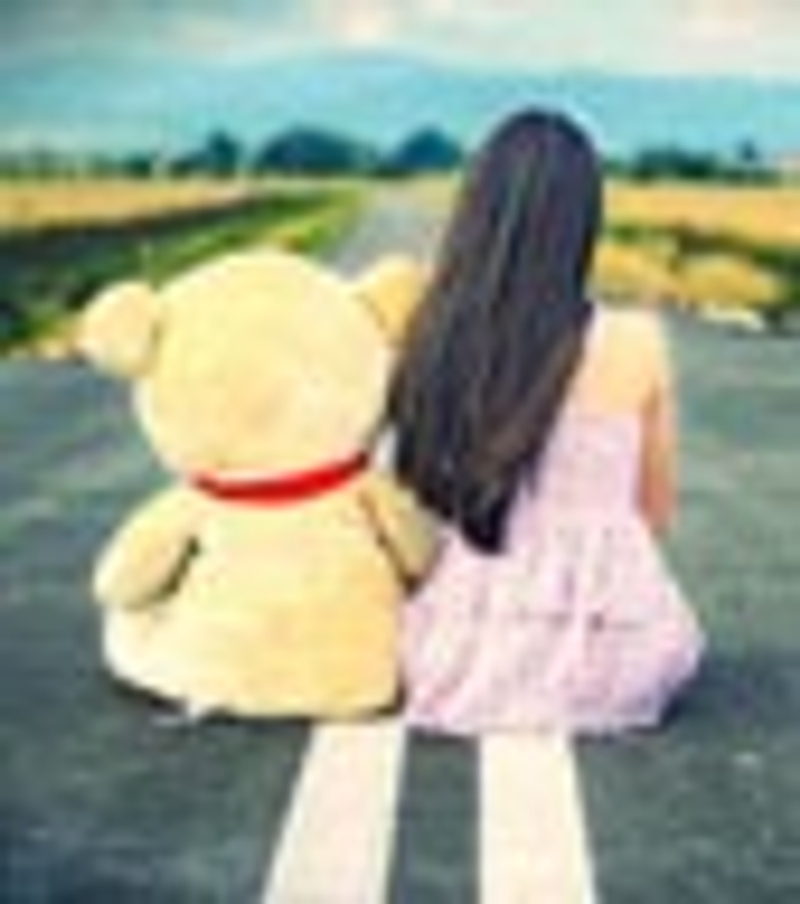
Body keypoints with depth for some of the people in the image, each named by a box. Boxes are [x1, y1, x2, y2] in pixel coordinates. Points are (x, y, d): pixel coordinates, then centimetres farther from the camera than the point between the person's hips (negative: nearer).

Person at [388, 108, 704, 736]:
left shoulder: (430, 342, -8)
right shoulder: (638, 344, -12)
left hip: (459, 662, 2)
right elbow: (656, 513, 1)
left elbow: (422, 502, 4)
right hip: (602, 668, -2)